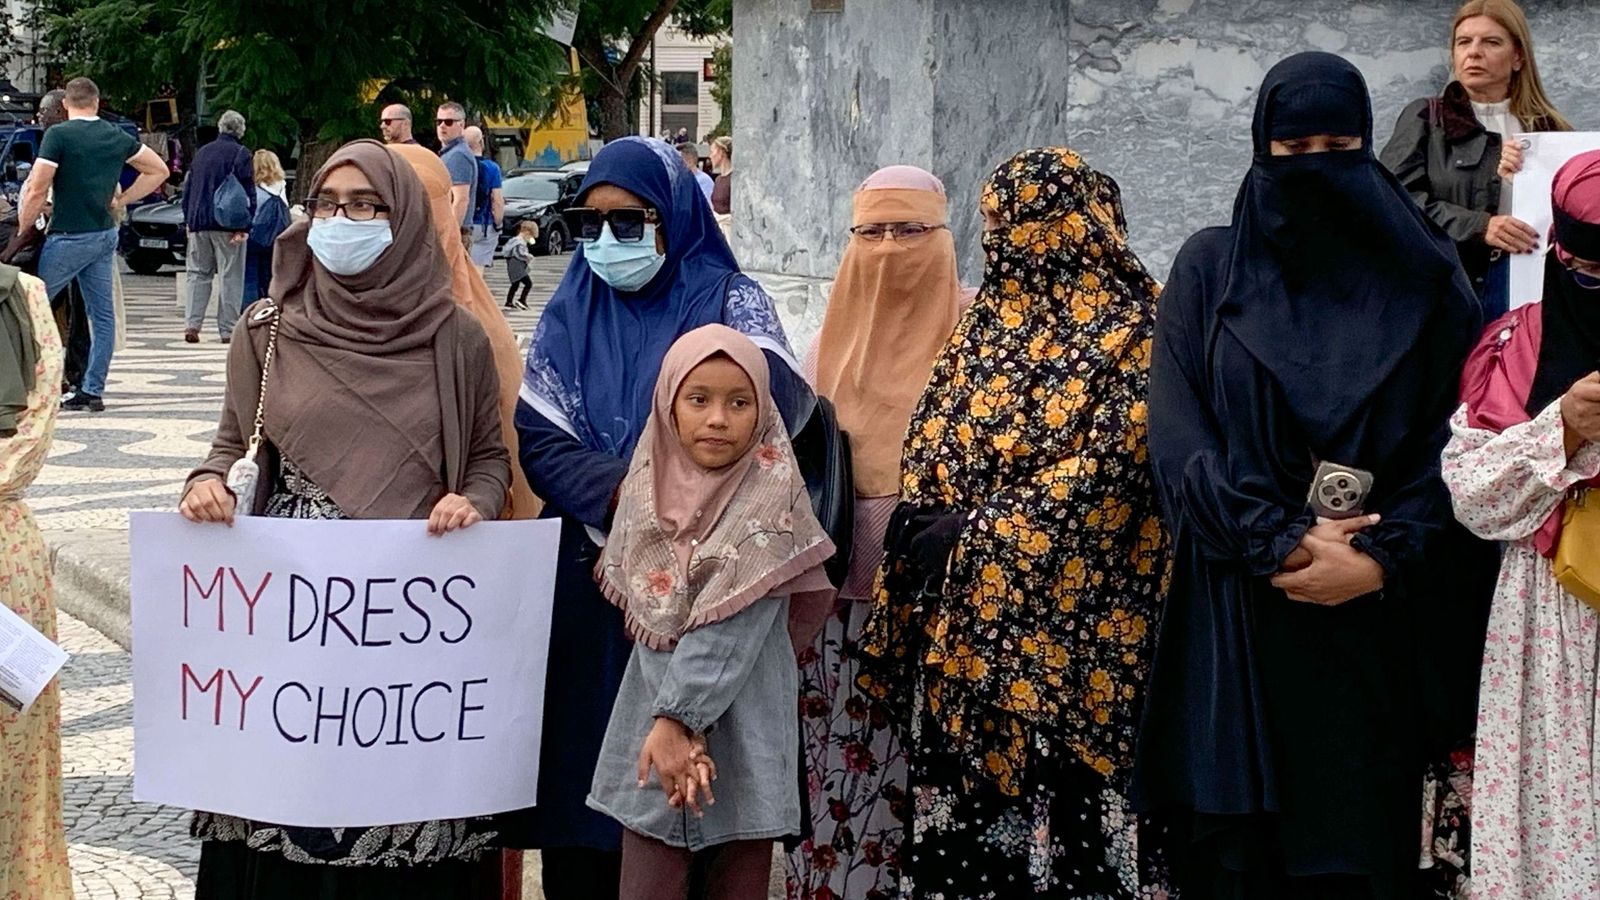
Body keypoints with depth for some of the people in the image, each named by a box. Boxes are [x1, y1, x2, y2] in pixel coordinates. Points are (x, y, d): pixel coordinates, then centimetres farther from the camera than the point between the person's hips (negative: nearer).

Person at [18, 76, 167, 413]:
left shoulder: (58, 135, -11)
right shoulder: (118, 137, 6)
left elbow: (37, 190, -14)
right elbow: (159, 170, 17)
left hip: (69, 237, -6)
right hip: (106, 234, 6)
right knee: (102, 314, 7)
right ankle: (93, 391, 9)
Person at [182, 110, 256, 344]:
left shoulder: (202, 153, 14)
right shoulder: (241, 154, -4)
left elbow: (188, 190, 18)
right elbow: (248, 192, -10)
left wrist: (188, 220, 21)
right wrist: (245, 226, -12)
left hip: (199, 222, 5)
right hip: (227, 225, -5)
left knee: (198, 274, 11)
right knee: (231, 277, -1)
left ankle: (192, 324, -1)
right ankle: (228, 330, -3)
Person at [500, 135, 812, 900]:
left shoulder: (730, 303, 0)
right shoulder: (571, 311, 9)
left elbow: (772, 415, -16)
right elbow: (536, 435, -1)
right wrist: (627, 499, -18)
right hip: (587, 581, 3)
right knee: (580, 773, 4)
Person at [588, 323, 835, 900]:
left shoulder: (771, 495, -8)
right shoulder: (649, 481, 3)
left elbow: (731, 628, -15)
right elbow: (644, 615, 0)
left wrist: (678, 717, -20)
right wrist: (669, 720, -11)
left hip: (741, 718, -3)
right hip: (655, 707, 3)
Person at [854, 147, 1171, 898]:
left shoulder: (1137, 328, -3)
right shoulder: (989, 322, 17)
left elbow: (1113, 460, -14)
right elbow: (929, 445, 16)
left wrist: (977, 535, -15)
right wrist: (922, 523, -3)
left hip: (1072, 619, -6)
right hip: (967, 622, 6)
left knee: (1067, 792, -3)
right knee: (965, 806, 7)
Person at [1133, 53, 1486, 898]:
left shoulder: (1422, 274, 7)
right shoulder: (1209, 268, 6)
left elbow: (1458, 437, 1)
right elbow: (1176, 434, -2)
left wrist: (1384, 559, -12)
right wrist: (1282, 540, -13)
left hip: (1376, 617, 0)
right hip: (1234, 616, 0)